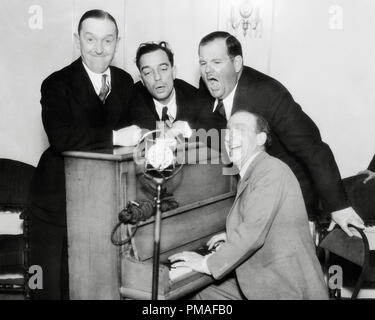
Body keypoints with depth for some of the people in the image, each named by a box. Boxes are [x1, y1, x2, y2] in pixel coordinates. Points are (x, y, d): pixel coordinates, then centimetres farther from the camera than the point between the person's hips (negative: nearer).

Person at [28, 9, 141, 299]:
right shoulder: (57, 84, -11)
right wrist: (114, 136, -29)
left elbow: (129, 128, 9)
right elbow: (60, 137, -25)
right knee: (51, 284, 8)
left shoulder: (125, 81, 6)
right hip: (57, 200, -4)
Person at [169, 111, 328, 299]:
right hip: (259, 281, 9)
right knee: (202, 294, 9)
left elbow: (253, 234, -25)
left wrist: (207, 263, -18)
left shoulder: (272, 170, -18)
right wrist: (233, 237, 11)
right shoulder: (250, 174, 13)